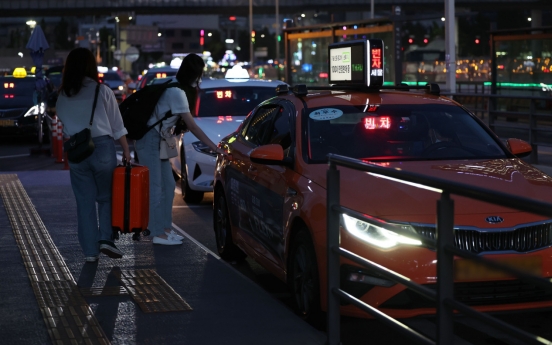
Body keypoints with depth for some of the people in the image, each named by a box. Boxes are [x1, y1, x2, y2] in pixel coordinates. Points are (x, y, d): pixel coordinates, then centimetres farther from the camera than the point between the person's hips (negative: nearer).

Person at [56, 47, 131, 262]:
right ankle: (105, 238, -2)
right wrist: (126, 151, 3)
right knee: (106, 197, 13)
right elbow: (117, 125, -2)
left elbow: (63, 124, 7)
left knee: (85, 201, 8)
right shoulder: (102, 91, -4)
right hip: (102, 148, -2)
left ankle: (90, 250, 8)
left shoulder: (62, 96, 5)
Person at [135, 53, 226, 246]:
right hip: (149, 141, -10)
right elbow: (192, 126, -22)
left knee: (168, 185, 10)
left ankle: (165, 227, 15)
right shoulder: (177, 93, -21)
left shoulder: (175, 89, 8)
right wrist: (214, 147, -20)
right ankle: (158, 233, -6)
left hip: (158, 141, 10)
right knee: (155, 187, -8)